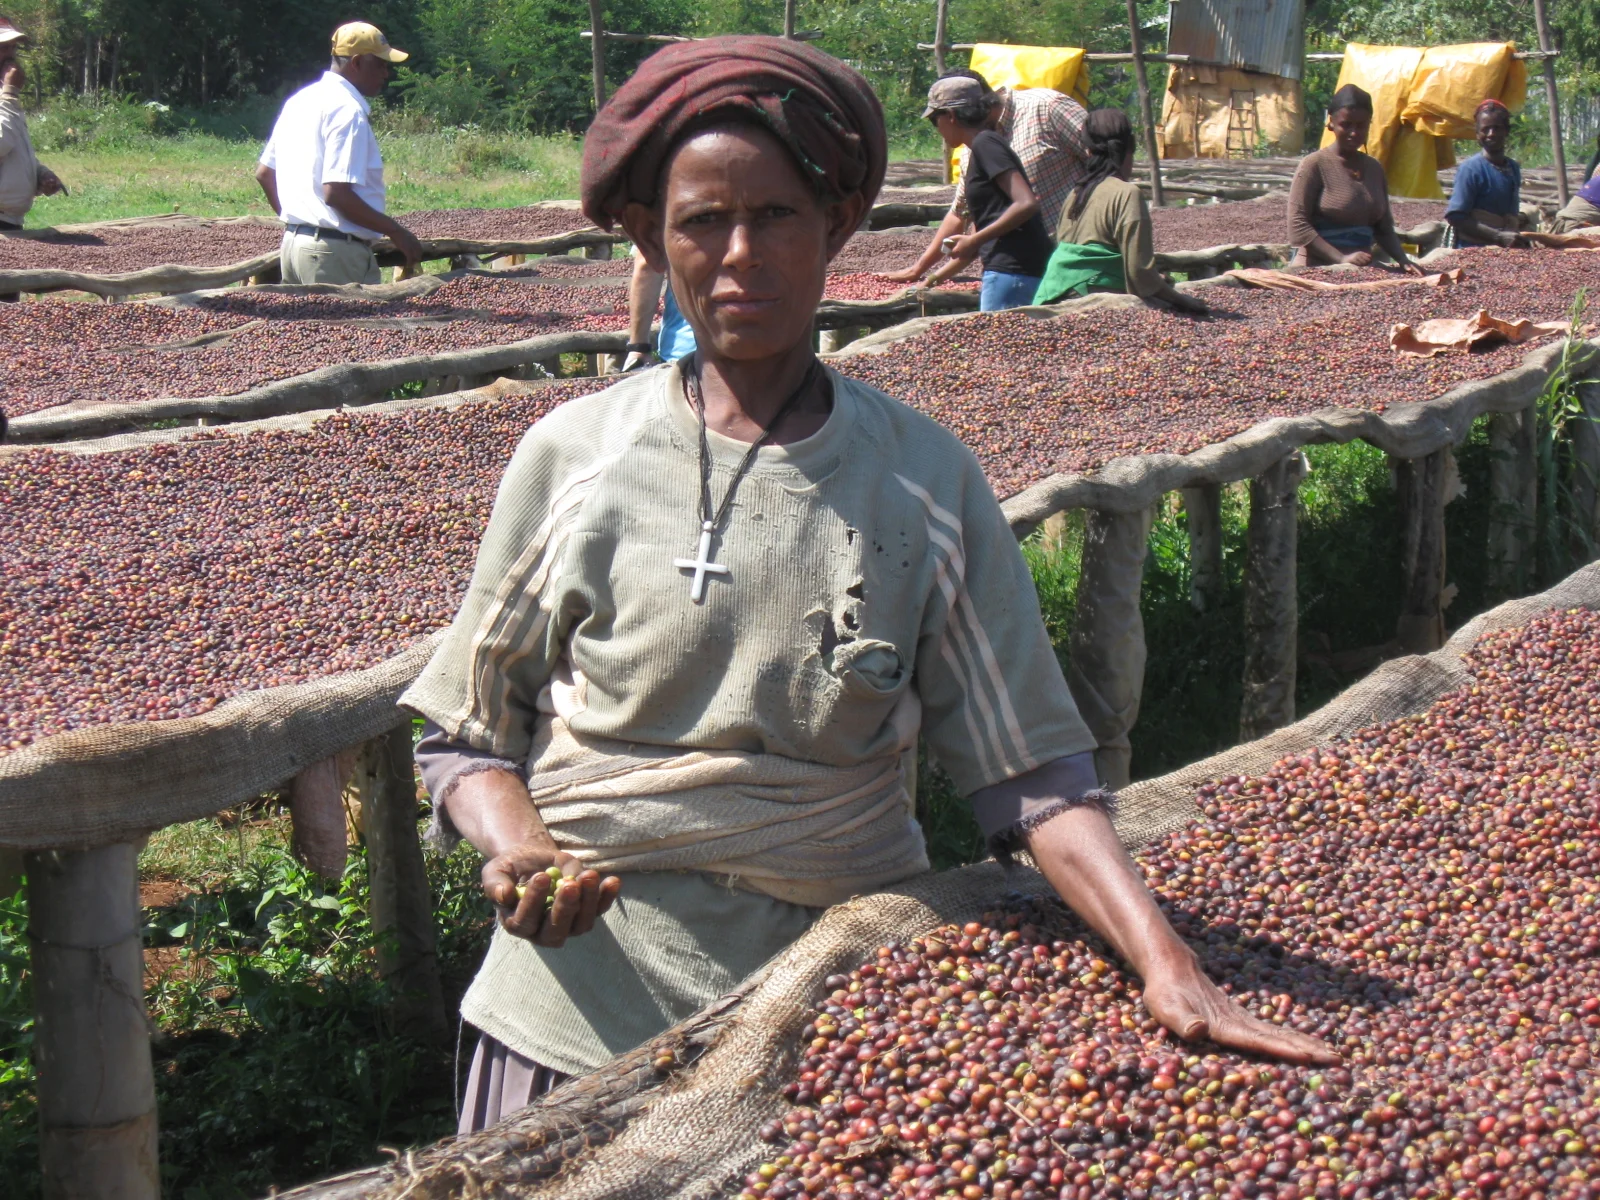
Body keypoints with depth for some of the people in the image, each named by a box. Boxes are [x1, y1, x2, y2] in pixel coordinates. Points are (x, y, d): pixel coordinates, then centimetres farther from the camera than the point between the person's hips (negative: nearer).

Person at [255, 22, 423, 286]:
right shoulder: (347, 109, -14)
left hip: (292, 241, 10)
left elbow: (264, 173, 21)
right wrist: (395, 231, -16)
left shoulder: (299, 101, 15)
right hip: (335, 250, -10)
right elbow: (336, 192, -22)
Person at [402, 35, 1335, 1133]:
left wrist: (1166, 964, -16)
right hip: (582, 999, 0)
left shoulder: (926, 479, -1)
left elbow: (1031, 764, -3)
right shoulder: (574, 455, -1)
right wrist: (520, 850, -17)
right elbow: (465, 735, 4)